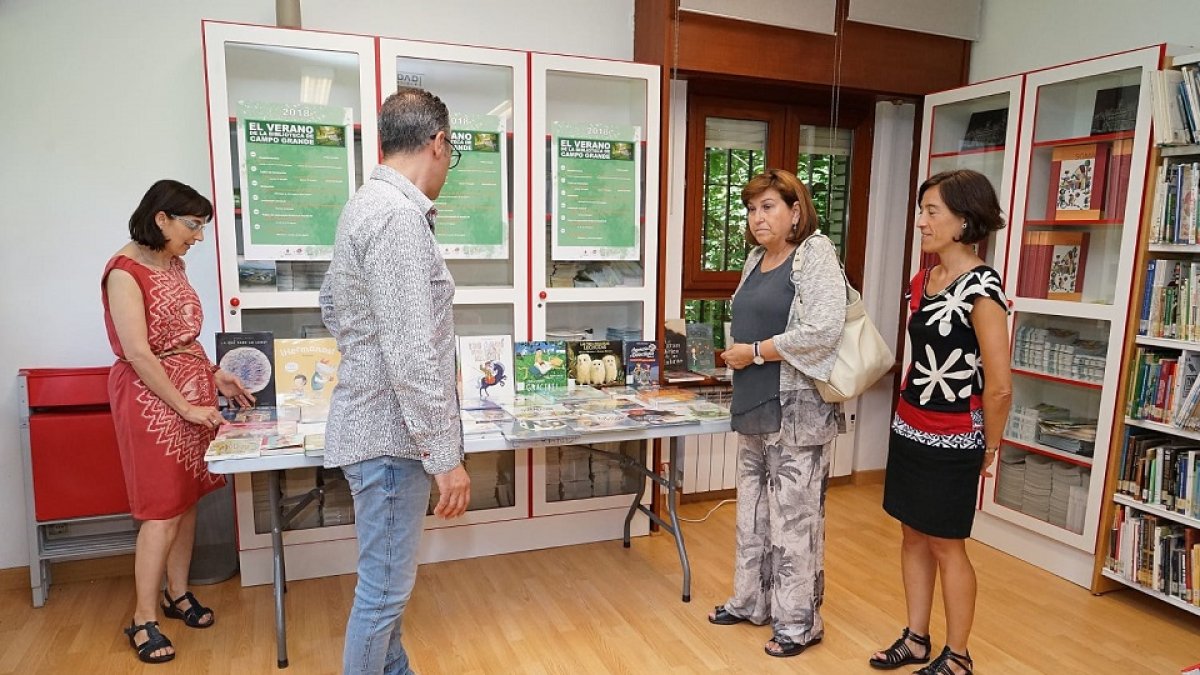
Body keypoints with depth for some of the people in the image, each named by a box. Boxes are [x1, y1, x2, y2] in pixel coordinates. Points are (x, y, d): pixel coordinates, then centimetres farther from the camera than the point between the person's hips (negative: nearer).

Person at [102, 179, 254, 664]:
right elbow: (138, 354, -19)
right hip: (151, 397, -7)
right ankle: (143, 620, 12)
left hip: (192, 387, 7)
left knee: (188, 499, 12)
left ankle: (178, 594, 27)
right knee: (163, 510, -2)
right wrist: (186, 407, -18)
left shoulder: (173, 264, 10)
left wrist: (217, 376, 8)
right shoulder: (125, 271, -14)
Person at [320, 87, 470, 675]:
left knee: (388, 581, 23)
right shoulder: (399, 216, -21)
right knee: (384, 589, 5)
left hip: (373, 421, 10)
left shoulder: (368, 203, 11)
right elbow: (412, 354, -26)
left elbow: (331, 305, 23)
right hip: (392, 434, -10)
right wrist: (446, 455, -21)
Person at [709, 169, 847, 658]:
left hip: (796, 410, -8)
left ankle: (800, 621, 17)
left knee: (794, 516, 1)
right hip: (755, 407, 8)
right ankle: (752, 600, 31)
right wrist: (735, 354, 5)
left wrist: (755, 352, -16)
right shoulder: (756, 258, 13)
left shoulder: (814, 255, -10)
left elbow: (823, 330, -22)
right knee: (753, 509, 16)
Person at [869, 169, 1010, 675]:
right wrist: (907, 415, 15)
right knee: (913, 537, 16)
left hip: (951, 442, -7)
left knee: (946, 546, 7)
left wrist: (989, 446, -6)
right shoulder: (922, 280, 5)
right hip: (908, 430, 8)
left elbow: (999, 386, -18)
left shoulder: (980, 289, -19)